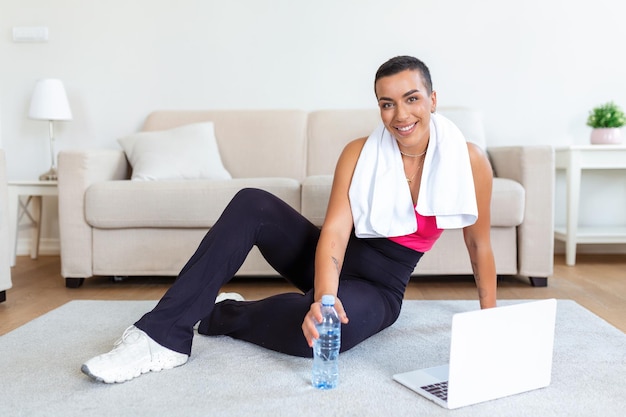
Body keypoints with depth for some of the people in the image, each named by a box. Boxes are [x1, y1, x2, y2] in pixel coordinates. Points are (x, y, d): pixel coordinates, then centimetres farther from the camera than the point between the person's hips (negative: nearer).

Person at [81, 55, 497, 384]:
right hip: (331, 261, 2)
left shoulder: (469, 160, -12)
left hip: (377, 289, -2)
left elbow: (480, 245, -1)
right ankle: (164, 335, -21)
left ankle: (219, 315, -8)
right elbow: (334, 233, -20)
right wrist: (325, 296, -38)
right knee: (251, 204, -24)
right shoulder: (359, 153, -10)